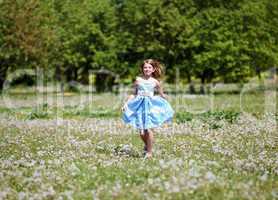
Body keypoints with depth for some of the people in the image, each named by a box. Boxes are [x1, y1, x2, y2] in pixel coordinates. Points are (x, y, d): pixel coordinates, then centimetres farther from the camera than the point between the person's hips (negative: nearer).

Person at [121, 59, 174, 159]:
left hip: (151, 106, -1)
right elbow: (133, 94, 9)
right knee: (141, 131, 0)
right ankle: (147, 145, 31)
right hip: (140, 106, 1)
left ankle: (149, 152, -1)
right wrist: (125, 104, 4)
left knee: (148, 129, -12)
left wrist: (167, 104, 17)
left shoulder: (155, 82, 5)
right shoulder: (138, 80, 5)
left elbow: (161, 95, 17)